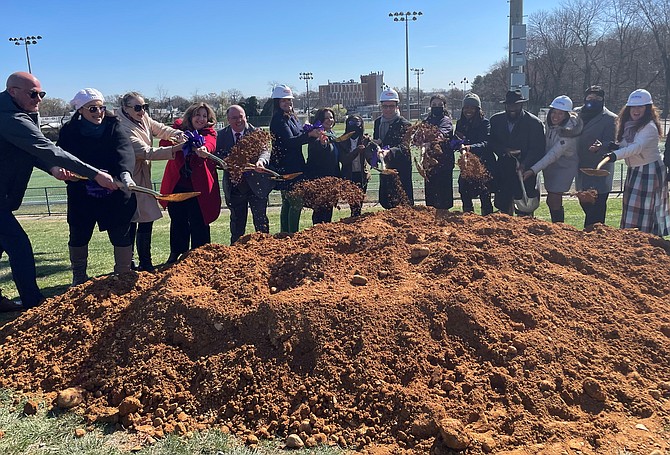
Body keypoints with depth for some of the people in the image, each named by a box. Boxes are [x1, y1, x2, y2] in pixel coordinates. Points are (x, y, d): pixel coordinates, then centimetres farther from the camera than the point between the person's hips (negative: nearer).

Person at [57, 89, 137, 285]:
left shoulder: (113, 127, -5)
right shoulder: (70, 131, -1)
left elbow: (125, 151, -21)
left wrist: (125, 173, -41)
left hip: (115, 193, -1)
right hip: (81, 194, 1)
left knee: (121, 236, 3)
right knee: (78, 237, 11)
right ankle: (79, 279, 30)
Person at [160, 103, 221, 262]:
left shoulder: (209, 133, -1)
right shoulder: (178, 127, 5)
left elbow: (209, 144, -24)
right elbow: (163, 144, -7)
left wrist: (203, 148, -48)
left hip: (199, 186, -2)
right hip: (177, 185, 2)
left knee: (199, 223, 0)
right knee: (177, 221, 14)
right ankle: (176, 253, 32)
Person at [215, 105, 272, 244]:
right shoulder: (221, 135, 2)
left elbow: (265, 150, -20)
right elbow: (217, 156, 0)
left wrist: (261, 161, -43)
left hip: (256, 185, -2)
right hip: (234, 187, 2)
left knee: (261, 220, 5)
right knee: (237, 221, 13)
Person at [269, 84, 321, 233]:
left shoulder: (291, 118, 16)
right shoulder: (279, 120, -12)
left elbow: (298, 137, 15)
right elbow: (290, 141, -24)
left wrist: (313, 134, -2)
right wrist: (309, 134, -34)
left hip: (294, 166, 10)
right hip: (286, 168, -10)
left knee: (288, 203, 14)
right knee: (296, 203, -10)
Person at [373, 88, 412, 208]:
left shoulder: (403, 124, -12)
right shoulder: (378, 122, 12)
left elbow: (403, 147, -25)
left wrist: (389, 152, -44)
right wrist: (374, 143, -2)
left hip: (400, 172, -7)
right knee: (385, 202, 11)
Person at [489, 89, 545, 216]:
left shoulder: (534, 123, -5)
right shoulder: (496, 120, 6)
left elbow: (538, 149, -10)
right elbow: (491, 142, 7)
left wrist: (525, 164, -26)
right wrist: (504, 150, -12)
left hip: (526, 171, -3)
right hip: (503, 171, 4)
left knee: (525, 212, -5)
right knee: (504, 206, 9)